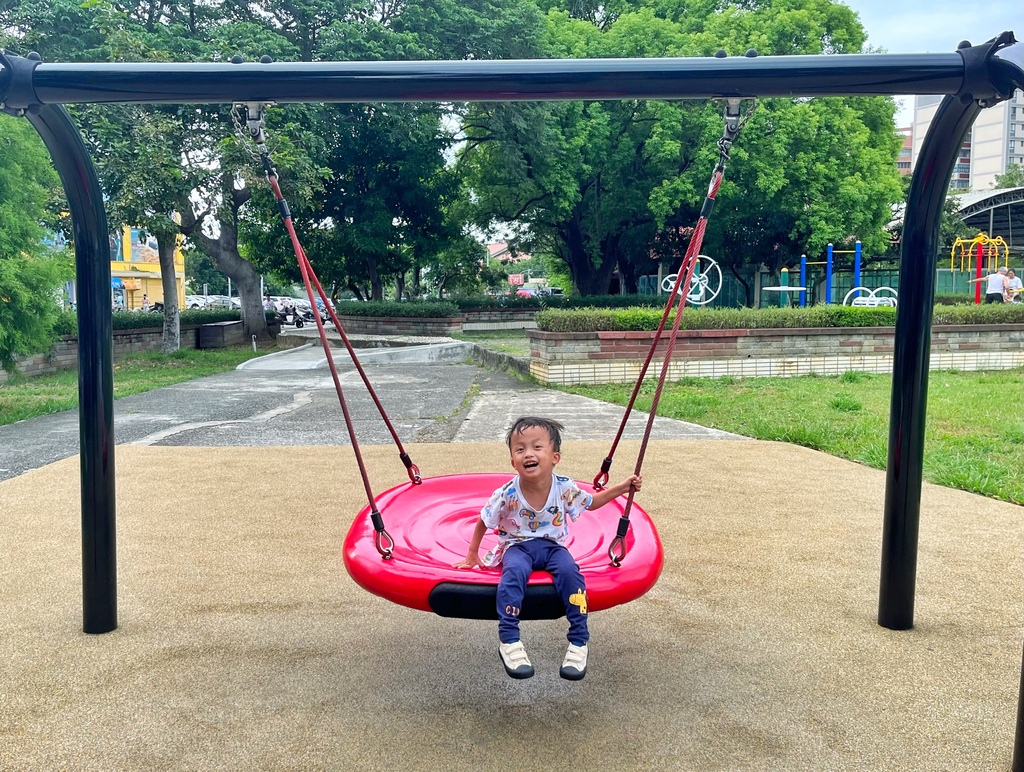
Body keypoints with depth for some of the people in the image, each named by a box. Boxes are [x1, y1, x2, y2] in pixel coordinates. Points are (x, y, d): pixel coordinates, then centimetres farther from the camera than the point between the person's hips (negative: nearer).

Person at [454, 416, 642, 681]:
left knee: (569, 571, -30)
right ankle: (508, 641, -27)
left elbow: (591, 503, 8)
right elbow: (483, 523, 0)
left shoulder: (565, 488, -14)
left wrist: (623, 487, 0)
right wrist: (472, 556, 4)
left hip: (552, 545, 2)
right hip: (517, 546, -1)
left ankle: (578, 642, -19)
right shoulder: (507, 494, -18)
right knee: (514, 572, -35)